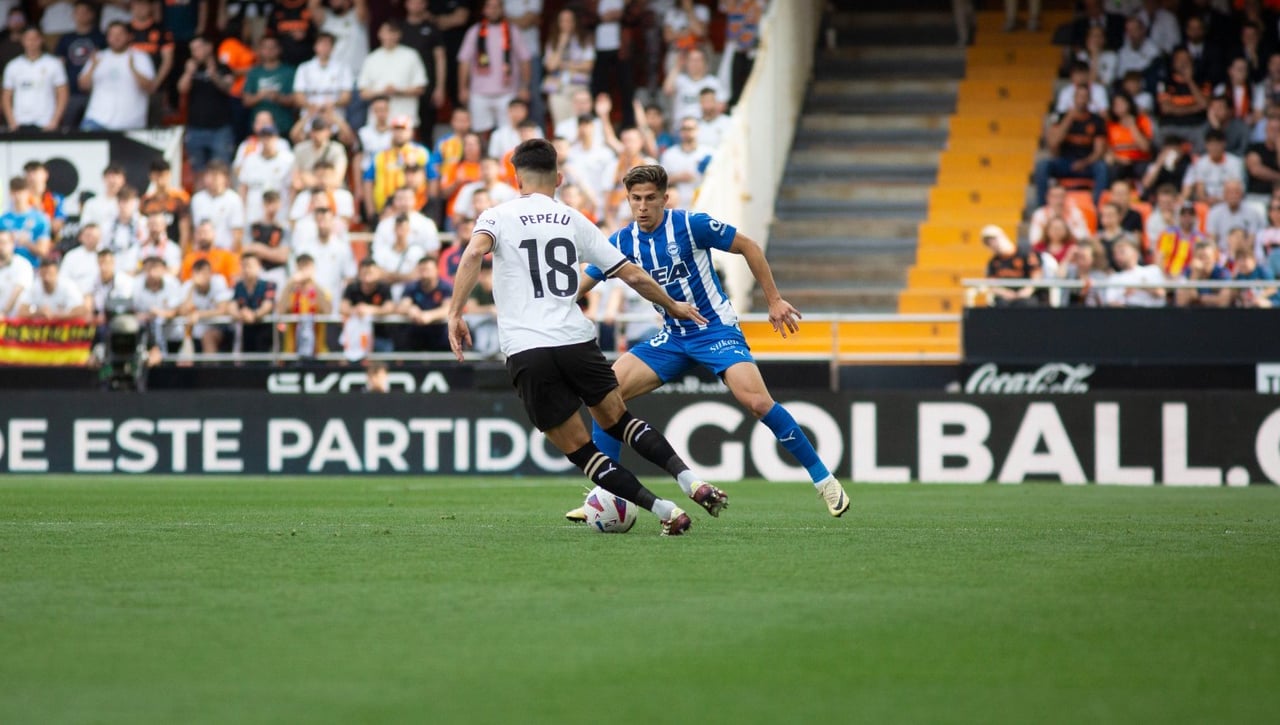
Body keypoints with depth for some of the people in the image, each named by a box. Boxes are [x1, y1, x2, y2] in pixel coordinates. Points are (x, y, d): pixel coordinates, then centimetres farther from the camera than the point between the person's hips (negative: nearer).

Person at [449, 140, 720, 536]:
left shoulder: (497, 216, 8)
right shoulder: (574, 221, 15)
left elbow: (474, 253, -15)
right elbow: (634, 276, 16)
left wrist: (455, 313, -16)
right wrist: (673, 306, 32)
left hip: (525, 351, -2)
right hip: (576, 341, 2)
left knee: (579, 448, 6)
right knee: (617, 419, 22)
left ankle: (667, 513, -2)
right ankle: (692, 482, 3)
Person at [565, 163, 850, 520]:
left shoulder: (690, 225, -16)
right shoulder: (622, 242, -2)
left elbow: (747, 246, -6)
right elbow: (579, 286, 6)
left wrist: (774, 301, -6)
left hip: (717, 330, -5)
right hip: (673, 339, 5)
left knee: (756, 400, -26)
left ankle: (824, 480, -12)